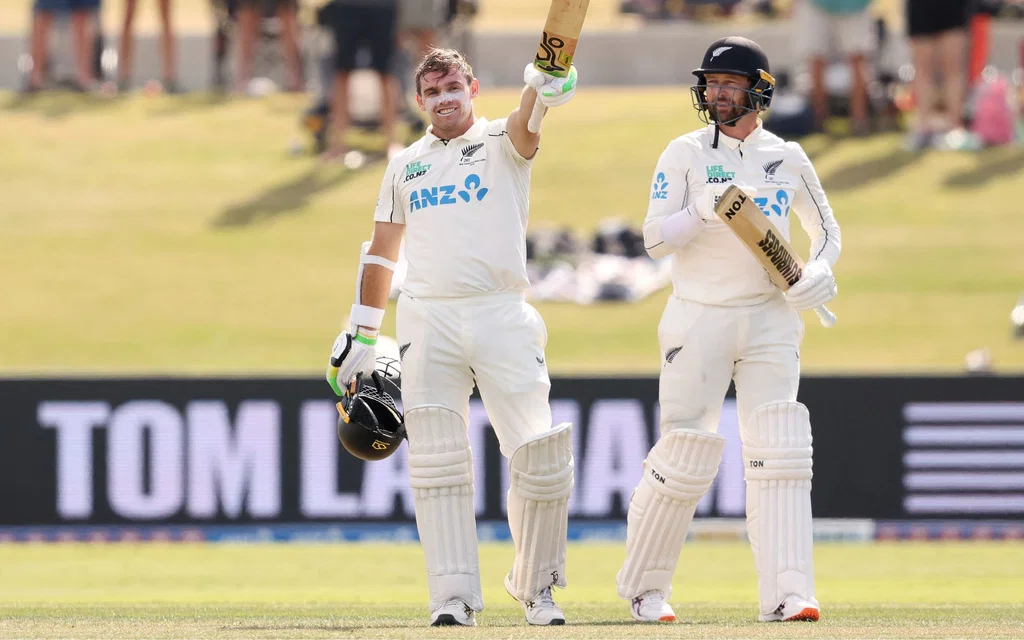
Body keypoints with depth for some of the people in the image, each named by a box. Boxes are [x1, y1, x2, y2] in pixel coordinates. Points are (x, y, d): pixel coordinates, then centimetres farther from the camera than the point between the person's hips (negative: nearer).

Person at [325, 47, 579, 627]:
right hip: (427, 321, 3)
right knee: (438, 464, -4)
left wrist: (537, 93, -41)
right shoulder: (406, 166, 18)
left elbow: (524, 135, -18)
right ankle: (454, 596, -4)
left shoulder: (499, 144, 7)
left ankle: (537, 587, 7)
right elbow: (381, 252, 23)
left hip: (502, 317, -3)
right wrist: (362, 335, 18)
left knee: (540, 454, -9)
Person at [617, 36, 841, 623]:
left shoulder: (787, 158, 8)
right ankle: (643, 586, 14)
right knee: (685, 457, -3)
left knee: (781, 452, -10)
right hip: (699, 321, -2)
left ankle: (787, 593, -15)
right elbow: (655, 238, -7)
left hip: (770, 319, 2)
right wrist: (705, 210, -24)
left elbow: (826, 228, 19)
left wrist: (820, 272, -2)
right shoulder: (685, 154, 0)